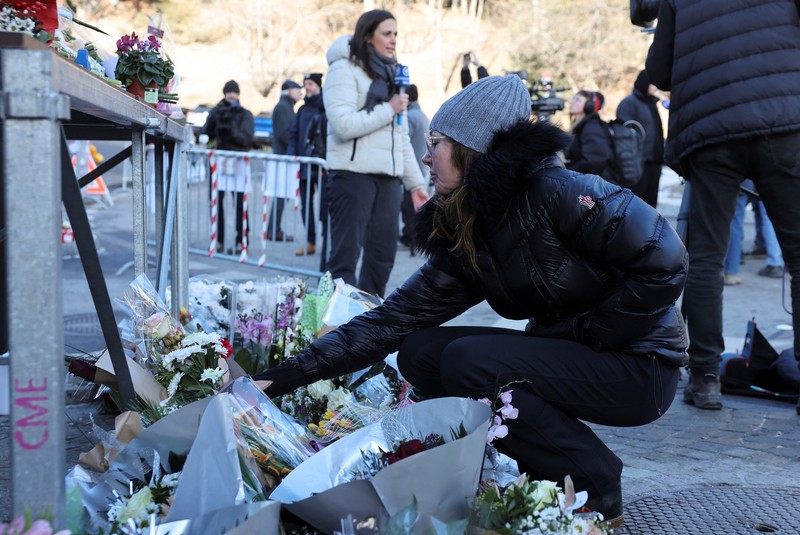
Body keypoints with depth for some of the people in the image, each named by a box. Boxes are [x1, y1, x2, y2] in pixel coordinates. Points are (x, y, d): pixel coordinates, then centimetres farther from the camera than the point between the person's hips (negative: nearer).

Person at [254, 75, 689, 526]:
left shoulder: (556, 192, -20)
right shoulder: (461, 239, 2)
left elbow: (664, 264, -23)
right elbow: (390, 323, -2)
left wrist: (583, 332, -15)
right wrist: (281, 378, -6)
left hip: (640, 365, -7)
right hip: (567, 356, 7)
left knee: (469, 362, -23)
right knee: (420, 352, -3)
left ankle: (596, 487, -7)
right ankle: (542, 465, 5)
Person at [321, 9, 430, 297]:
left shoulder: (390, 74, 20)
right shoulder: (344, 69, -3)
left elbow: (402, 136, 21)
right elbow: (344, 124, -18)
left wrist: (416, 182, 17)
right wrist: (389, 109, -9)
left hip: (387, 176, 7)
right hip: (353, 173, -7)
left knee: (383, 253, 7)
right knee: (346, 253, -7)